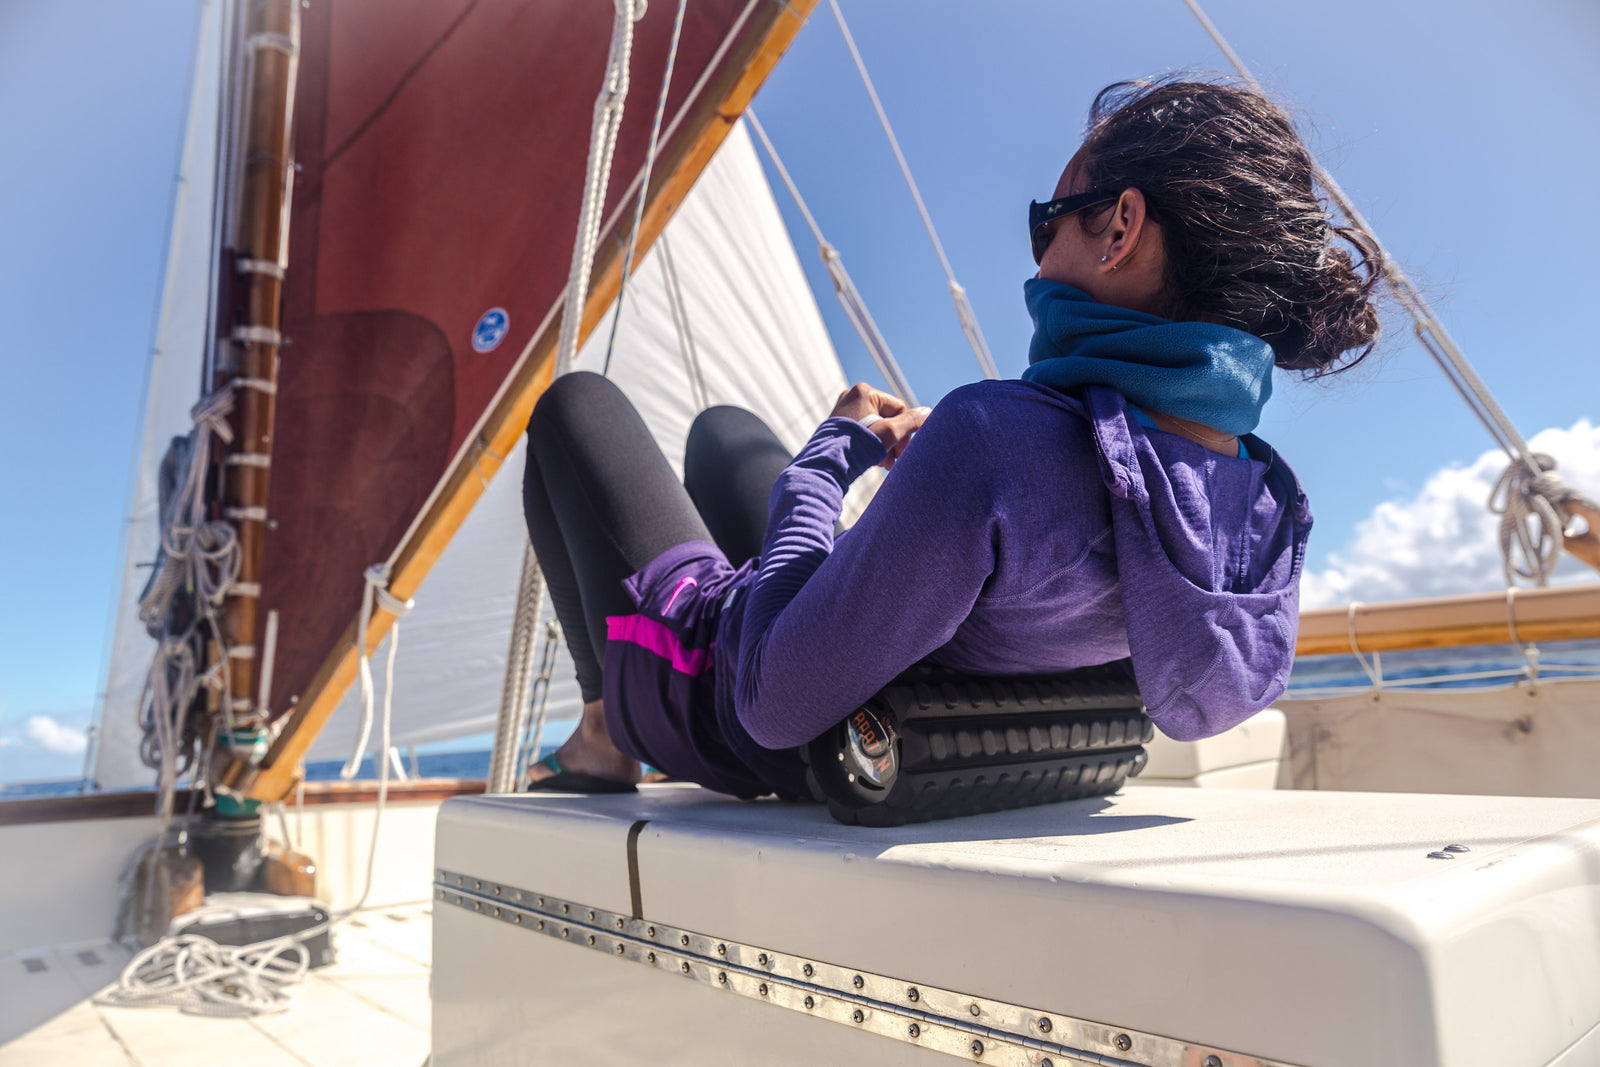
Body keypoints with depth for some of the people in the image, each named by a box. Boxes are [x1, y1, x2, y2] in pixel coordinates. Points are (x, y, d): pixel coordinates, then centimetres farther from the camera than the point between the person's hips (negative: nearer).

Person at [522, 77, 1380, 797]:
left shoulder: (998, 436, -42)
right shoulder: (1275, 511, -14)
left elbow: (776, 704, -34)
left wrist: (832, 452, -20)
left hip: (721, 698, -6)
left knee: (577, 403, 17)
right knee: (723, 427, 30)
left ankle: (604, 738, 26)